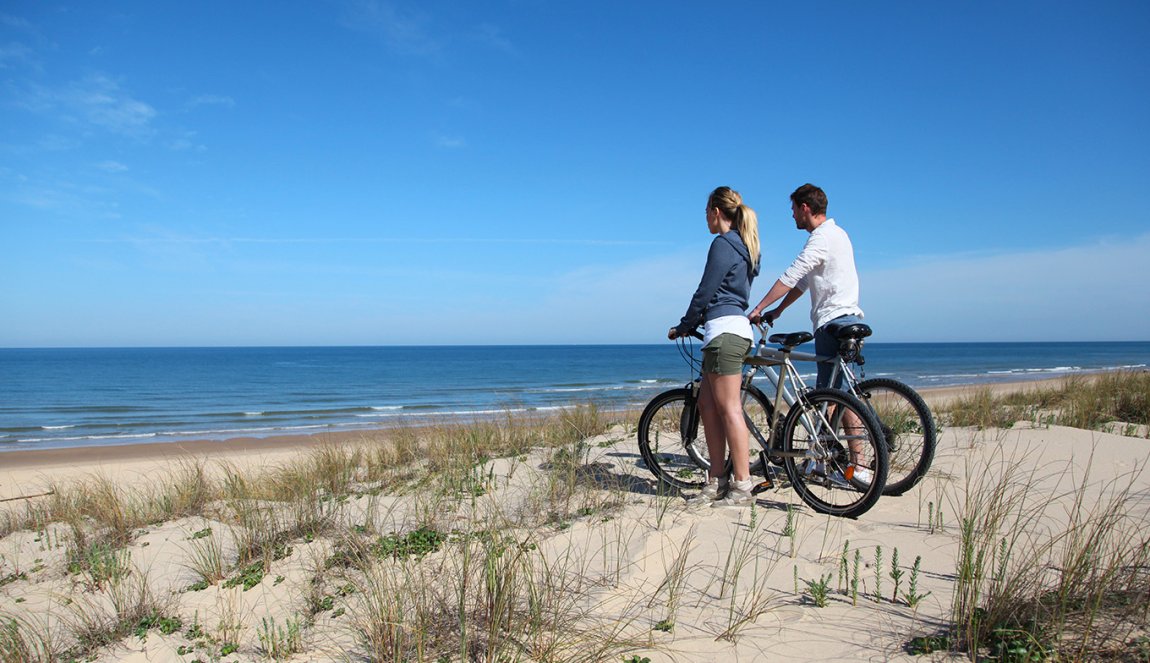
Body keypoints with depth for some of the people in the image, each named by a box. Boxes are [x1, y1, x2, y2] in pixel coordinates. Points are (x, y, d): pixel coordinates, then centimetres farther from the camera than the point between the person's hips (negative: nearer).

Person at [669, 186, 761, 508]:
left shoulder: (723, 244, -10)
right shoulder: (743, 246, 20)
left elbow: (705, 291, -10)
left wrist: (683, 326, 2)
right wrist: (695, 323, 27)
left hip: (725, 330, -10)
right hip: (734, 327, 10)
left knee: (729, 409, -8)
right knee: (707, 405, 12)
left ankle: (743, 488, -5)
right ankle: (717, 481, 15)